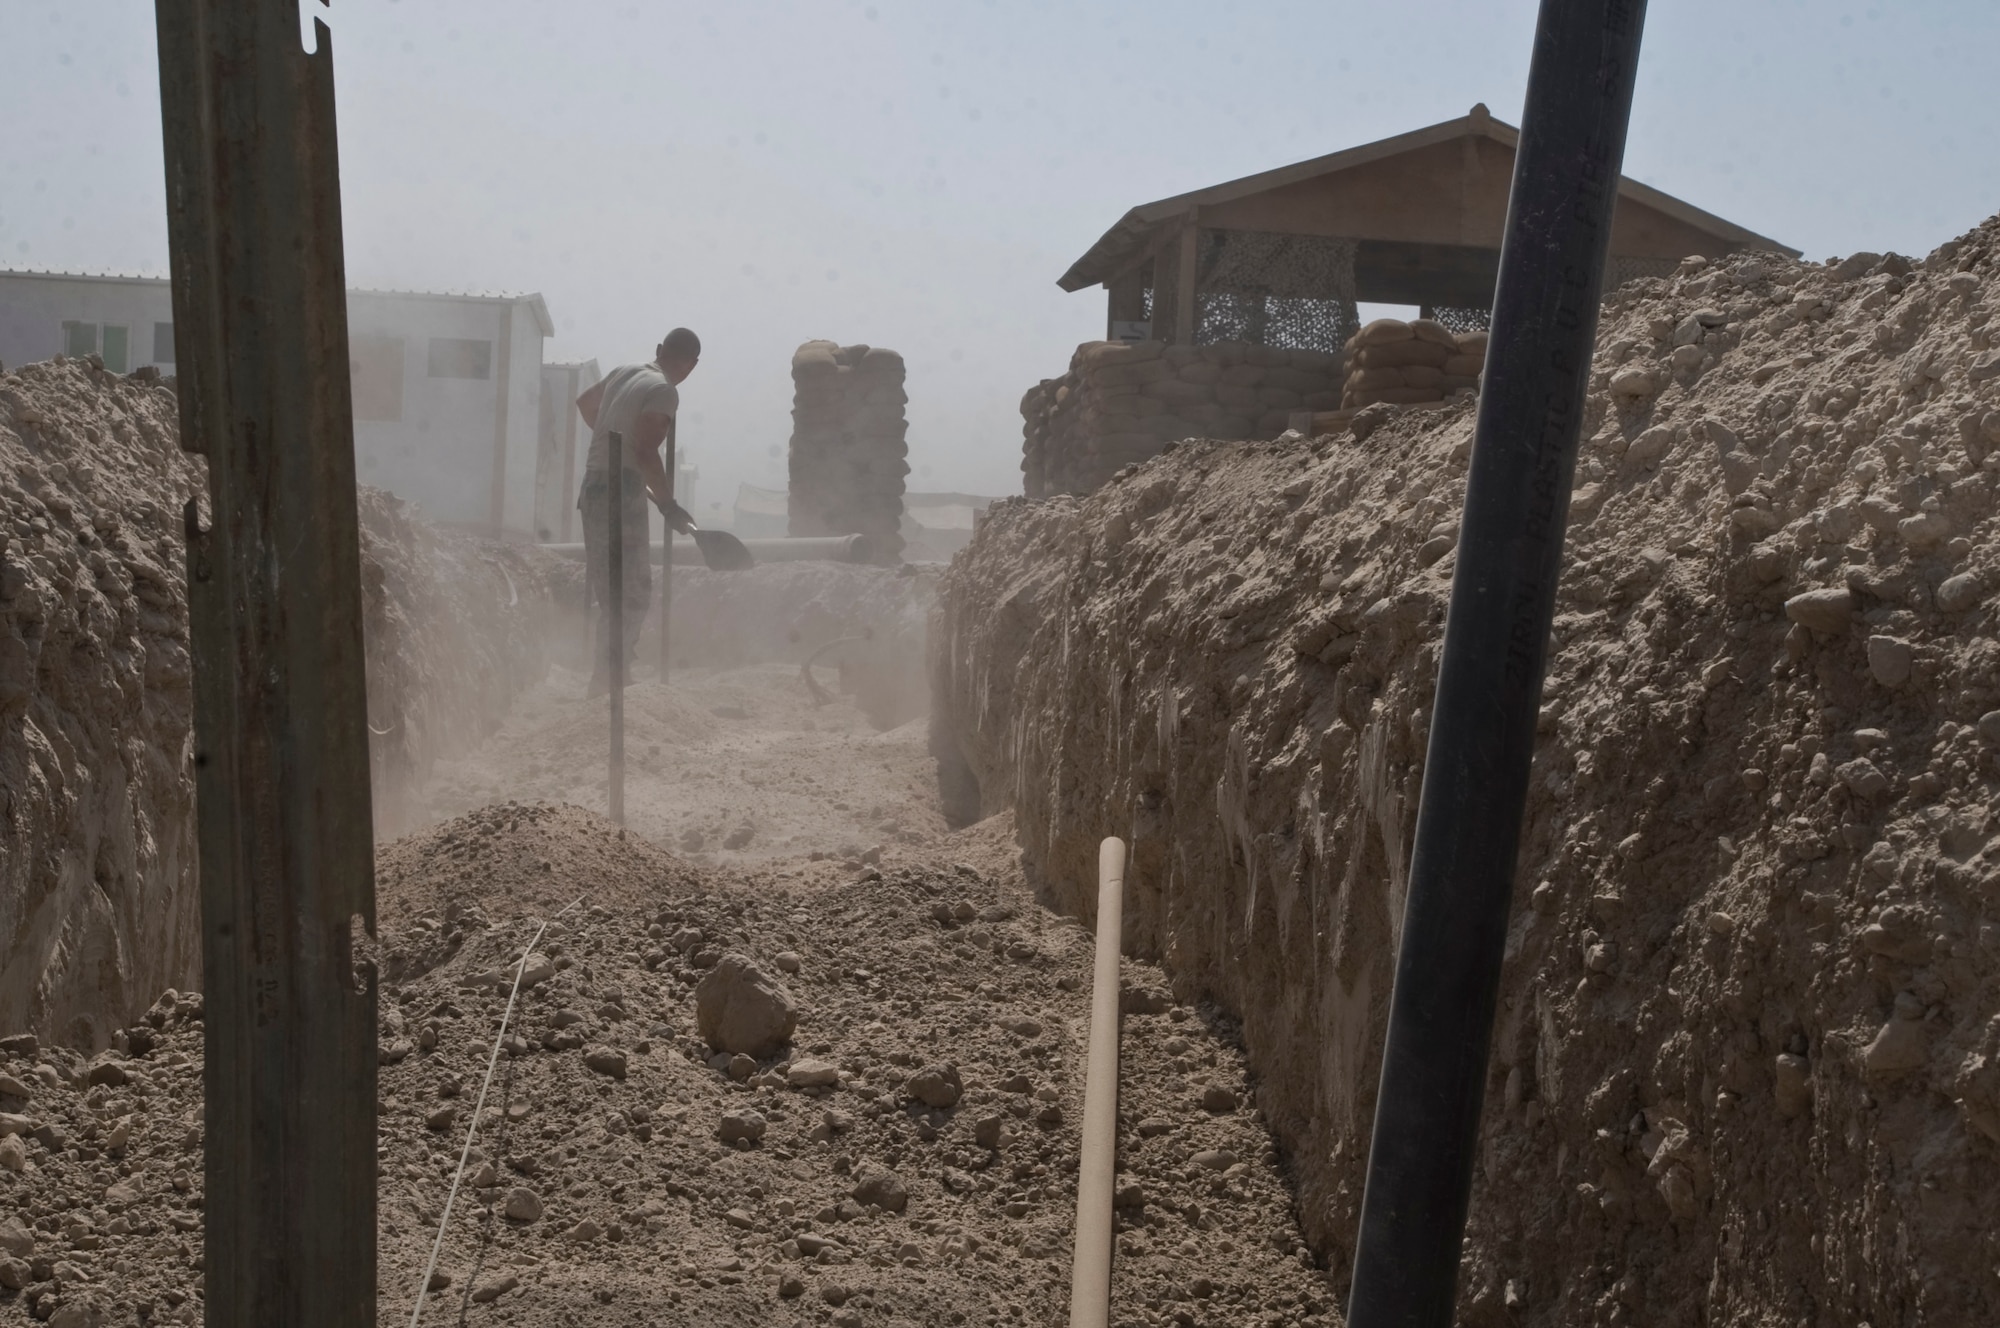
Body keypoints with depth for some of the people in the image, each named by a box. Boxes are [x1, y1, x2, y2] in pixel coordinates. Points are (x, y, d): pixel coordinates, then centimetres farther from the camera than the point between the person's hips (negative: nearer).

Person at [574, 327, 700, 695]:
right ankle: (606, 681, -11)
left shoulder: (623, 373, 13)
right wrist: (668, 503, -17)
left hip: (595, 486, 9)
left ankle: (606, 676, 21)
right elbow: (644, 451, -23)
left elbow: (584, 402, 32)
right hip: (620, 491, -9)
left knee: (607, 590, 15)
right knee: (630, 594, -7)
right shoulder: (664, 391, -12)